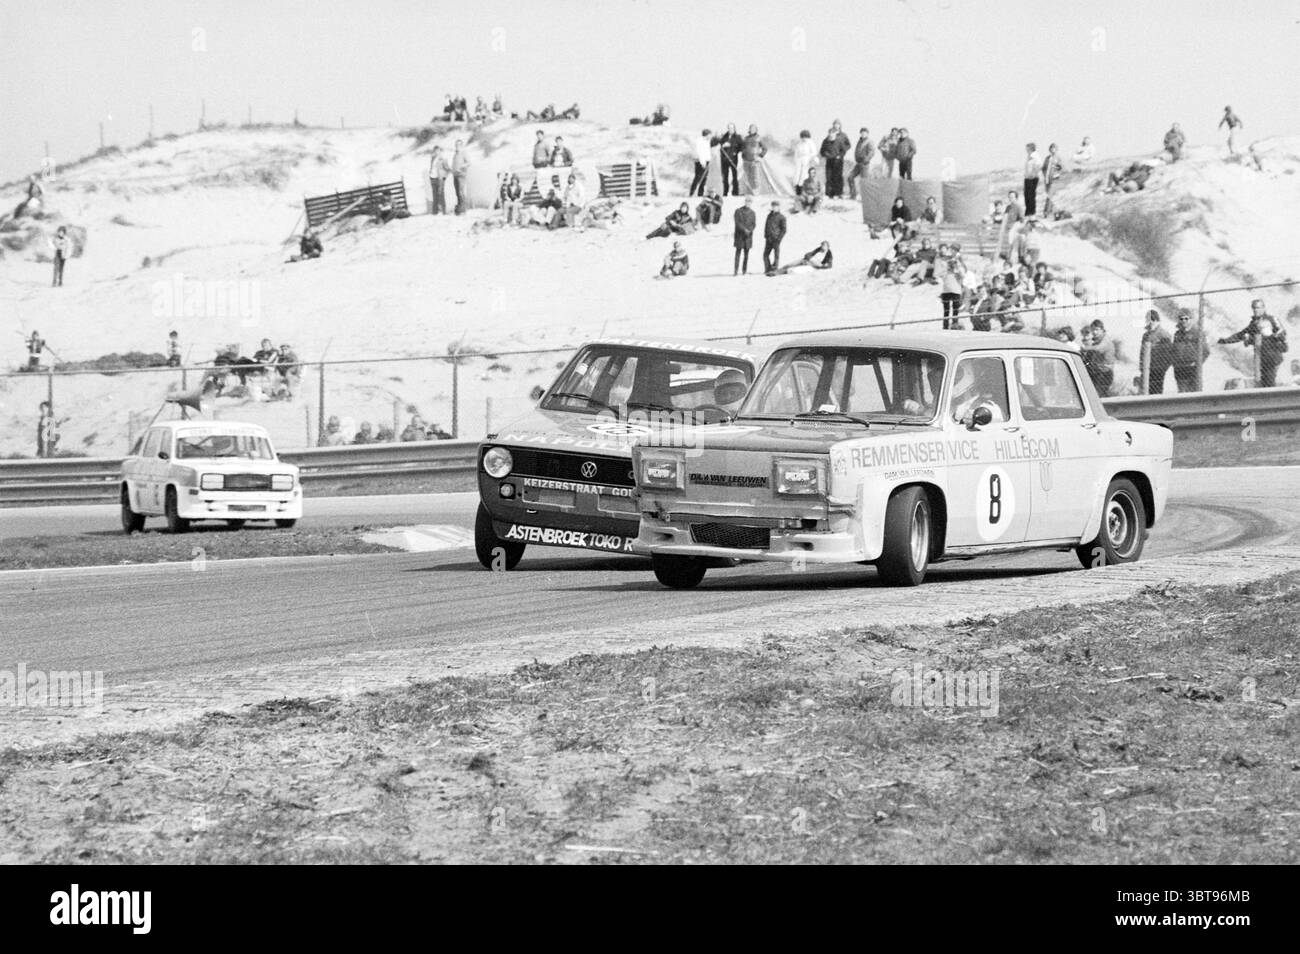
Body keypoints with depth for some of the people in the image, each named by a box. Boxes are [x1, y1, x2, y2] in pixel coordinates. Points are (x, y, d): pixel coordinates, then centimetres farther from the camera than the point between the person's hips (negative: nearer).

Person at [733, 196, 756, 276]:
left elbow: (754, 224, 5)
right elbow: (737, 223, -8)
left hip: (748, 236, 3)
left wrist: (749, 231, -14)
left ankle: (744, 270, 7)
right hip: (739, 236, -3)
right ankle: (735, 271, -7)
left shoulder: (752, 213, 10)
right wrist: (744, 230, -19)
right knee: (738, 253, -5)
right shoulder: (738, 211, 1)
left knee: (746, 254, 3)